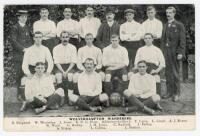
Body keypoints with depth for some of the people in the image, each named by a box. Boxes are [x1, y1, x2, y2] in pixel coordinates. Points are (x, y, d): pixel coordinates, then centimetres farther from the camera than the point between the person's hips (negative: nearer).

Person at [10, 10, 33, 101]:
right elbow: (13, 41, -8)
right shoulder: (15, 28, 0)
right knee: (20, 74, -4)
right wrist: (23, 49, -14)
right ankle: (20, 94, 1)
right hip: (18, 55, -4)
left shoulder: (28, 28, 17)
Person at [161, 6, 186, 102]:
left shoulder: (179, 25, -3)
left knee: (175, 73, 0)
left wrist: (181, 52, -13)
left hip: (175, 52, -5)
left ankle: (176, 93, 8)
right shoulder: (165, 26, 14)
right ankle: (169, 92, 16)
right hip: (166, 52, 5)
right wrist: (163, 50, 8)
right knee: (168, 73, 8)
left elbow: (182, 40, -7)